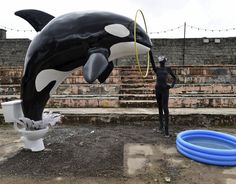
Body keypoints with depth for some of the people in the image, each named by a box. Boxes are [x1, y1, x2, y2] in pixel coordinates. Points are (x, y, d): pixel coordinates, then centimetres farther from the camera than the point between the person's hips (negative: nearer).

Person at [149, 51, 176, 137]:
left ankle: (166, 129, -10)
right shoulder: (156, 69, 10)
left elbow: (174, 78, 14)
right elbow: (152, 61, -2)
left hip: (165, 89, -3)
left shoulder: (168, 69, 8)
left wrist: (172, 85, -1)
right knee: (160, 108, 10)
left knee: (165, 109, -11)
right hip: (158, 89, 3)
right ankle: (161, 126, 20)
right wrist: (150, 52, -10)